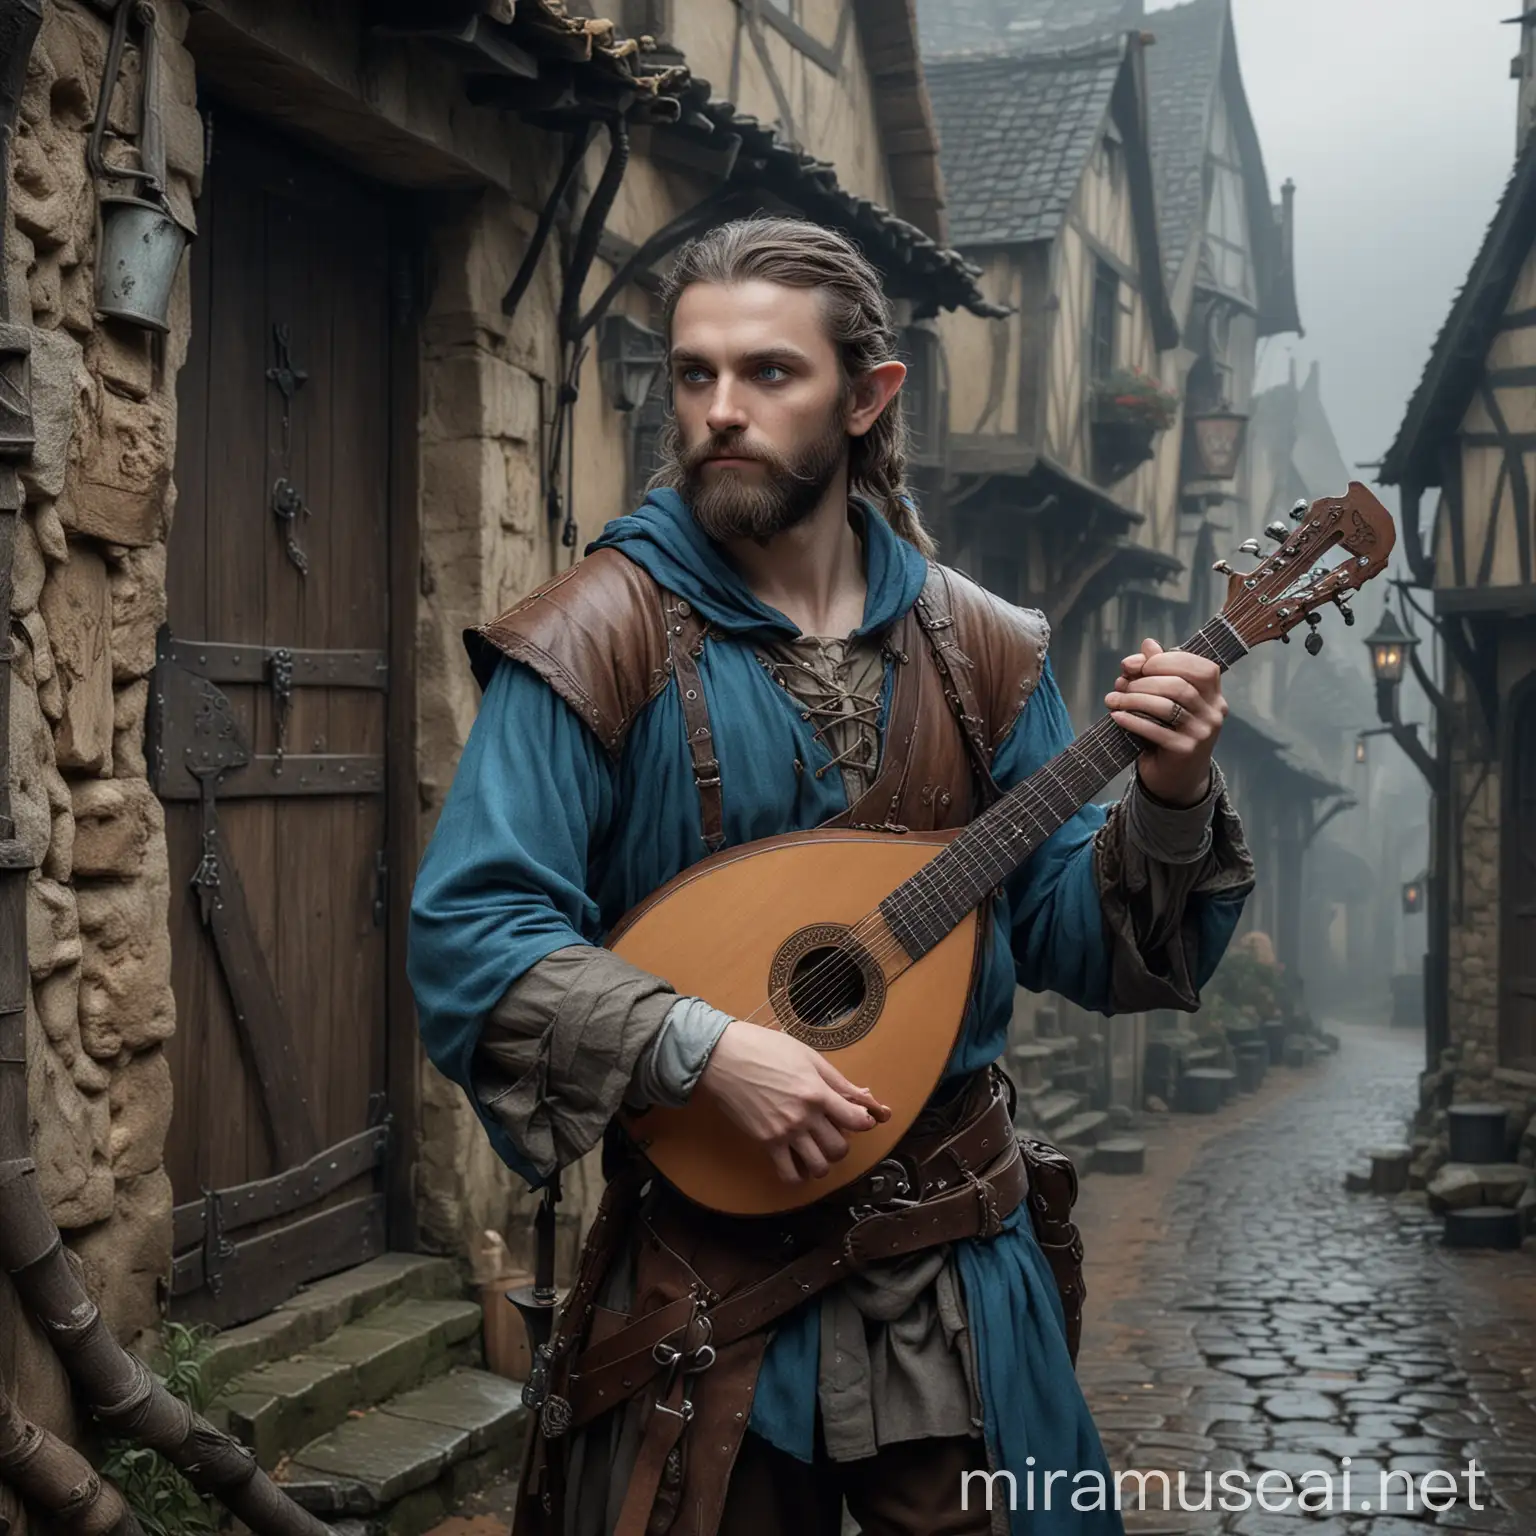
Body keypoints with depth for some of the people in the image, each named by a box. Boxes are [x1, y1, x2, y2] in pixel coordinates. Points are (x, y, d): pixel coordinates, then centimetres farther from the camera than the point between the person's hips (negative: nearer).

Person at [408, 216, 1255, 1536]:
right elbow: (470, 934, -15)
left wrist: (1168, 802, -12)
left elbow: (1068, 938, 5)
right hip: (705, 1280, -3)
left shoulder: (976, 650, 3)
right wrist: (703, 1047, -25)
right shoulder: (601, 640, -10)